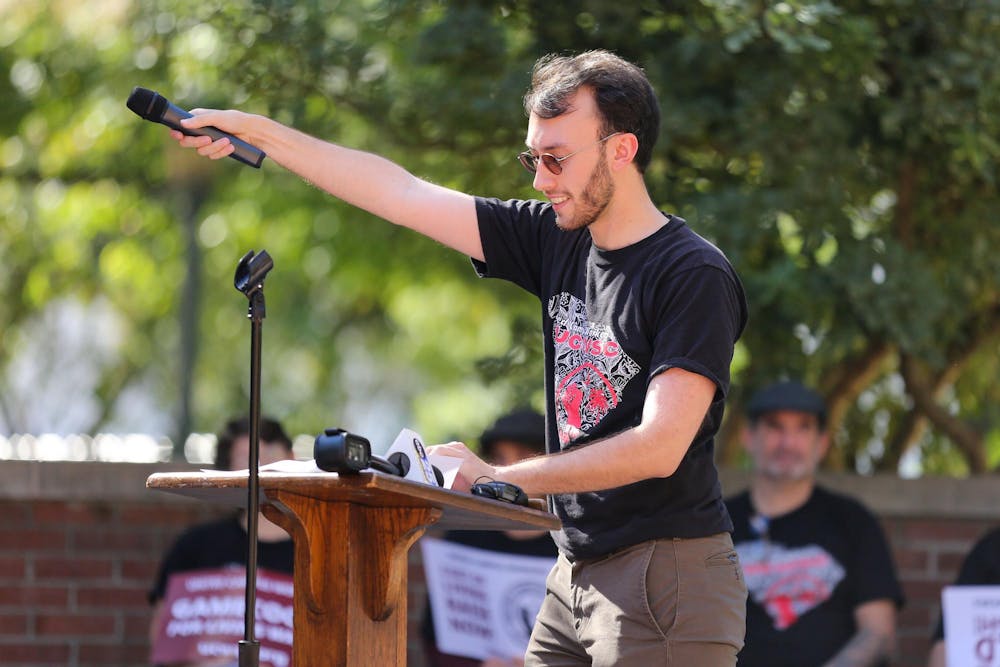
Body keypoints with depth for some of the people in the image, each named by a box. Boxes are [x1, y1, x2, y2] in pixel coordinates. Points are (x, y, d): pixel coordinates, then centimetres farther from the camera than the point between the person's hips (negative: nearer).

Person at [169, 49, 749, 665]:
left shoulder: (695, 277, -11)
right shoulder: (559, 240, 11)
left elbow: (659, 447, -18)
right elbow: (400, 192, 15)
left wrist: (497, 478, -16)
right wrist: (255, 132, 14)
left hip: (666, 579, -7)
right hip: (577, 575, 7)